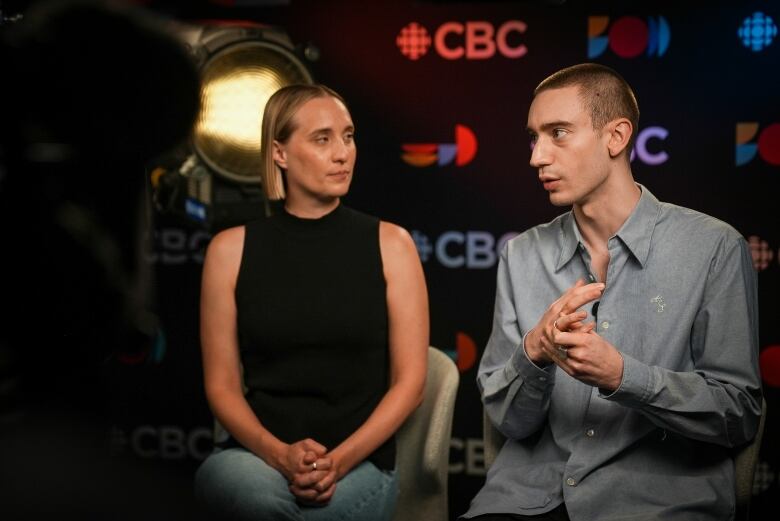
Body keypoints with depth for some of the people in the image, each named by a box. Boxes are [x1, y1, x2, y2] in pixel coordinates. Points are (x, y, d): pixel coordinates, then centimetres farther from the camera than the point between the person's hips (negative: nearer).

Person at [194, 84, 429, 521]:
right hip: (260, 459, 1)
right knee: (225, 476, -36)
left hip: (359, 465, -1)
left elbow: (410, 381, 0)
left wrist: (339, 460, -14)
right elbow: (222, 385, 4)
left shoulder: (390, 245, 3)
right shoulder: (232, 250, 4)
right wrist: (280, 455, -15)